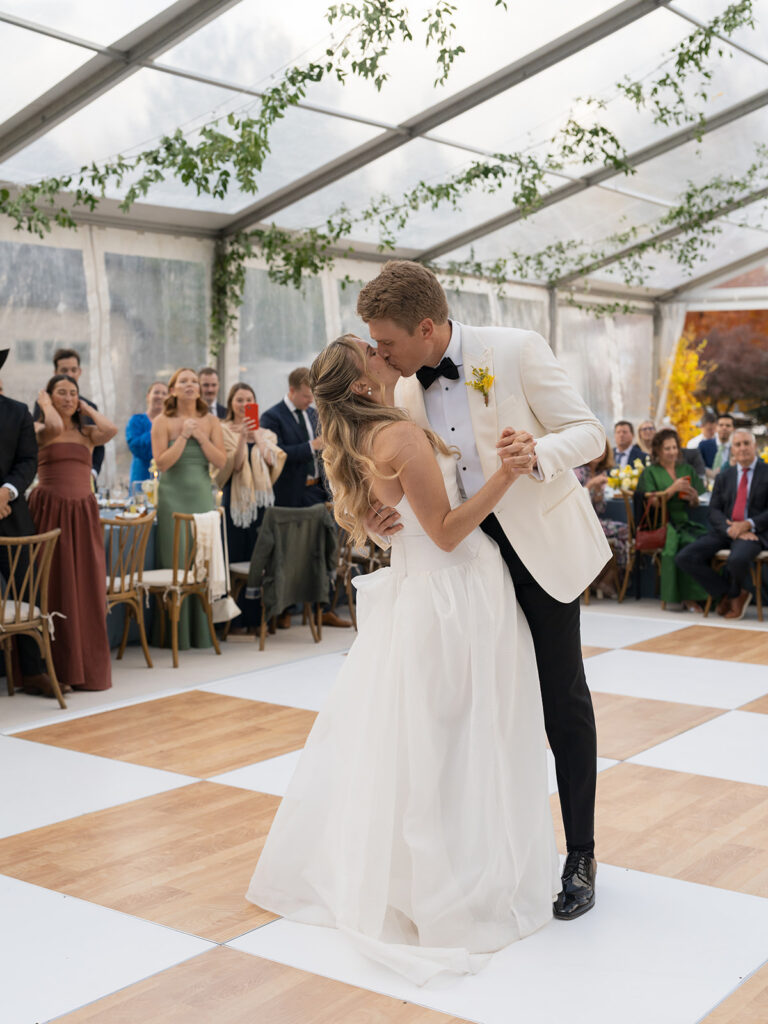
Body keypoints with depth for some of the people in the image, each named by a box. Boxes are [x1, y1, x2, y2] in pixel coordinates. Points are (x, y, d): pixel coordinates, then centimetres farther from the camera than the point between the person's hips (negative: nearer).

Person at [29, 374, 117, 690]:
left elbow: (111, 430, -9)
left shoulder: (86, 432, 13)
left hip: (83, 513, 4)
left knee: (87, 588, 4)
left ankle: (87, 666, 13)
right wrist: (45, 404, -2)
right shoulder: (38, 430, 3)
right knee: (54, 587, 0)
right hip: (49, 510, -3)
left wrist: (86, 407, 5)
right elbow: (54, 427, -21)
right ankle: (55, 669, 6)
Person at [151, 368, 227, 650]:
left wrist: (200, 436, -9)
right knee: (175, 563, -3)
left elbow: (221, 461, 0)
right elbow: (162, 463, -9)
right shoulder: (162, 422, 0)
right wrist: (183, 437, -14)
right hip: (173, 497, -3)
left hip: (203, 497, 3)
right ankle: (176, 634, 4)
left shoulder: (210, 421, 8)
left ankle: (203, 631, 13)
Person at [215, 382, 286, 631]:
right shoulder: (224, 431, 3)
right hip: (236, 498, -4)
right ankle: (236, 620, 1)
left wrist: (258, 436, -8)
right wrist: (242, 437, -18)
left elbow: (273, 461, -1)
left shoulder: (264, 432, 15)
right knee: (236, 557, -4)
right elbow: (233, 465, -8)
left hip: (261, 498, 4)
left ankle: (257, 617, 10)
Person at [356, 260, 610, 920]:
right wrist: (388, 515, -13)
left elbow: (589, 433, -13)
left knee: (563, 702, 2)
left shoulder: (516, 351, -14)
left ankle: (581, 859, 15)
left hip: (541, 544, -5)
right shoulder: (408, 390, 2)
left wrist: (539, 451, -34)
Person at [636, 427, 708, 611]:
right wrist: (673, 489, -15)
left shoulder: (686, 469, 19)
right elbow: (651, 502, -6)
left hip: (685, 522, 4)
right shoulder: (650, 472, 6)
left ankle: (696, 596, -21)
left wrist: (694, 497, -4)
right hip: (661, 525, -4)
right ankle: (688, 597, -22)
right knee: (688, 543, -33)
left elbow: (695, 505, 19)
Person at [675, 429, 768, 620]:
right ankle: (731, 596, -5)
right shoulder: (724, 476, 17)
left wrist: (748, 524, -17)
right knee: (684, 558, -17)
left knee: (738, 560, -39)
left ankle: (732, 595, -2)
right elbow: (714, 510, 7)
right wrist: (730, 529, -13)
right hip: (724, 530, 5)